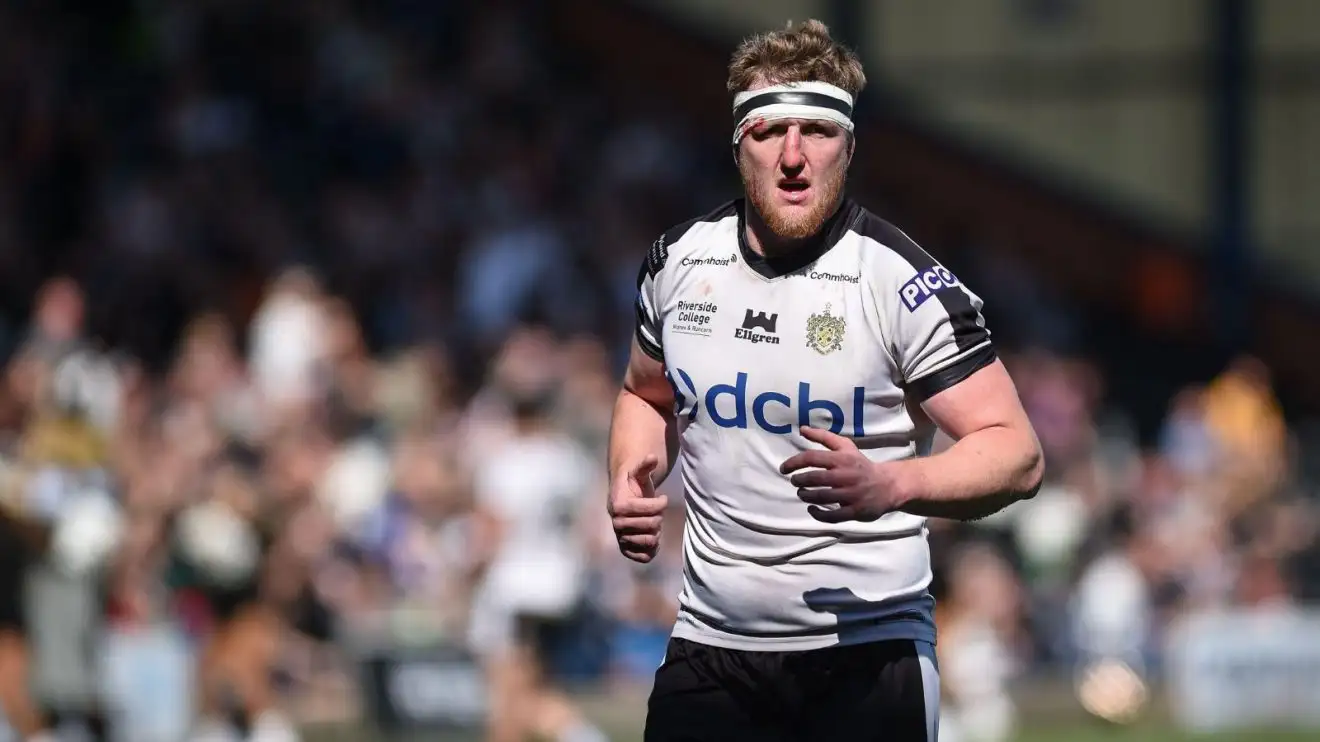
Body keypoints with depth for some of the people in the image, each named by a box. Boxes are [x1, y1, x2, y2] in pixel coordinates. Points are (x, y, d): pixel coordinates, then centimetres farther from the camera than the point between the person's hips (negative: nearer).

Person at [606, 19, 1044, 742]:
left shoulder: (903, 280, -12)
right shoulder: (679, 261, 3)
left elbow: (1016, 454, -14)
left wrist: (888, 486, -31)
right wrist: (630, 481, 3)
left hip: (868, 649, -4)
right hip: (709, 644, 4)